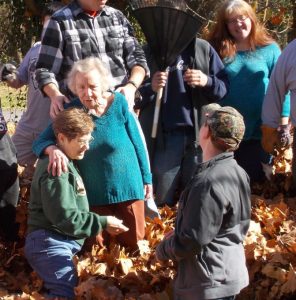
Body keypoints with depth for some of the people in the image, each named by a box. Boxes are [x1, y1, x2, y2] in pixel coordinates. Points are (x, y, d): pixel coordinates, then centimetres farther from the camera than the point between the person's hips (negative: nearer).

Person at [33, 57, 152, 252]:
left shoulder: (119, 103, -12)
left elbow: (137, 142, -3)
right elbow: (40, 142, -11)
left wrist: (146, 177, 2)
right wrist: (53, 150, -34)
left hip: (126, 186, -1)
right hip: (94, 193, 1)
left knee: (133, 244, 14)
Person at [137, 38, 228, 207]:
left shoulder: (203, 49, 6)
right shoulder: (149, 52, 3)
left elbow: (223, 87, 6)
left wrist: (208, 81, -14)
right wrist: (150, 88, -16)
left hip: (199, 133, 1)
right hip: (163, 136, -1)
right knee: (163, 201, 3)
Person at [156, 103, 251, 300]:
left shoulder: (208, 183, -26)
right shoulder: (237, 173, 3)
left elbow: (192, 242, -25)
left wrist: (163, 250, -4)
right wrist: (177, 234, 11)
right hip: (230, 274, 9)